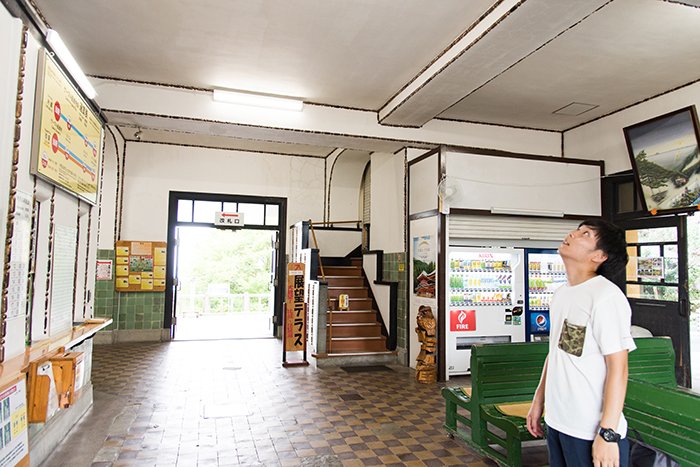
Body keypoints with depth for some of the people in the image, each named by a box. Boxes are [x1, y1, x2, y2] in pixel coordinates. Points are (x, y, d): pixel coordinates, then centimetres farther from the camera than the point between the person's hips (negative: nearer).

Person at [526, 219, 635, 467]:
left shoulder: (606, 296, -16)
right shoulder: (561, 293, 7)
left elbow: (618, 367, -18)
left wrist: (608, 433, -18)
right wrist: (538, 401, 15)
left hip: (590, 432, -7)